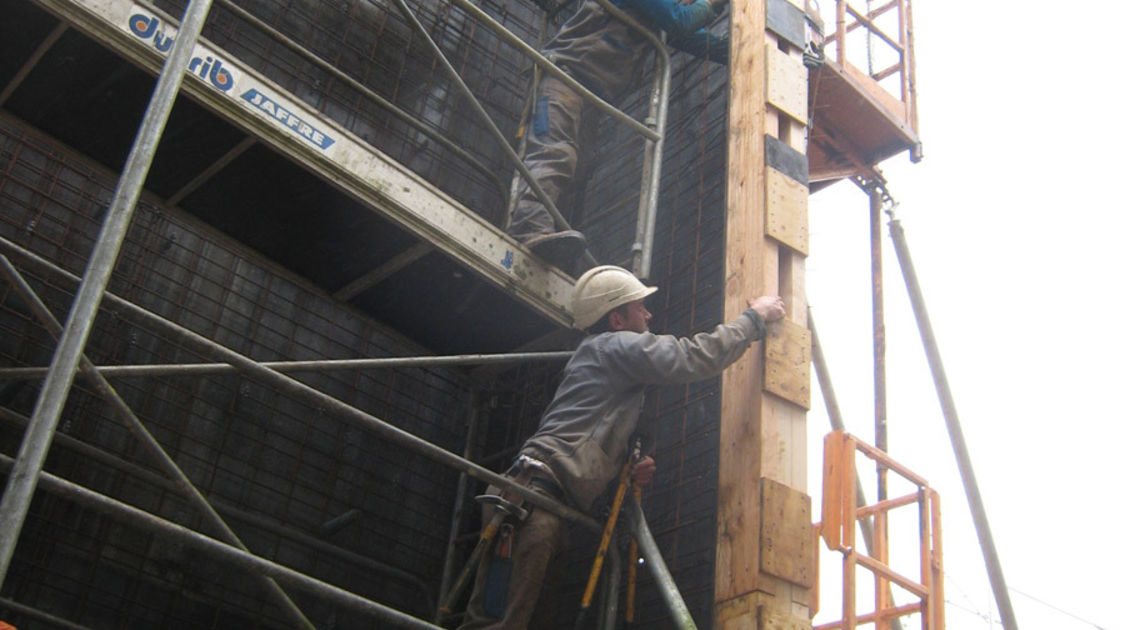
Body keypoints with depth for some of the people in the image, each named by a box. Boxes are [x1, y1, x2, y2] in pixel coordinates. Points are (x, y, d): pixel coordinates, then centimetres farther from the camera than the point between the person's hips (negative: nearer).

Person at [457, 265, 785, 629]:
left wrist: (630, 468, 14)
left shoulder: (594, 355, 32)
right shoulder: (617, 345, 2)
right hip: (535, 493, -10)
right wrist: (755, 317, 7)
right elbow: (695, 357, -7)